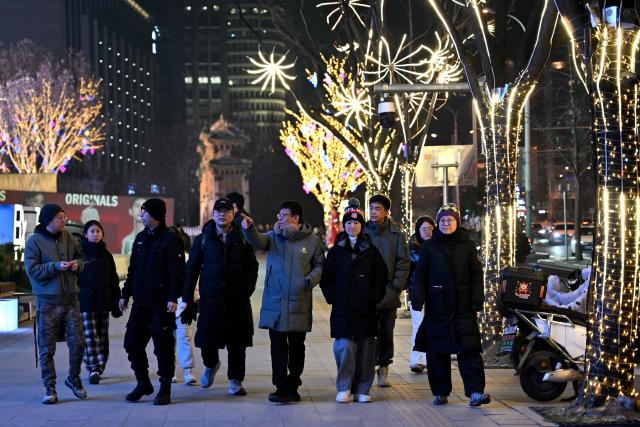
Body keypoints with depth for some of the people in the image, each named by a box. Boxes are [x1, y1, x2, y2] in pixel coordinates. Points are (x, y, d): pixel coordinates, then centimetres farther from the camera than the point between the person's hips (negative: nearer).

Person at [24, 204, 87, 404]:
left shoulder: (68, 237, 7)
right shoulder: (34, 241, -6)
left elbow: (81, 259, 17)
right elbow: (31, 269, -12)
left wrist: (77, 264, -6)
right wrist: (56, 266, -22)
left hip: (70, 299, 4)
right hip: (47, 302, -4)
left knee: (77, 343, 5)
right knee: (47, 349, 2)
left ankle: (73, 378, 26)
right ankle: (50, 388, 11)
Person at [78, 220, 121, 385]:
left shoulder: (106, 255, 11)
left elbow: (114, 281, 14)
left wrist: (116, 304, 9)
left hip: (103, 302, 4)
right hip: (85, 302, -4)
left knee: (102, 337, 6)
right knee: (89, 336, -10)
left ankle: (98, 369, 15)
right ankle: (94, 369, -12)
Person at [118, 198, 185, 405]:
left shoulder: (170, 239, -8)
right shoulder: (141, 238, 14)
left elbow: (177, 271, -13)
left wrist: (173, 298, -21)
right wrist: (125, 293, 16)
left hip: (161, 304, -7)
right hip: (140, 302, 8)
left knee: (163, 346, -2)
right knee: (132, 343, 9)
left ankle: (165, 388, 8)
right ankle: (143, 383, 23)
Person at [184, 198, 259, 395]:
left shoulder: (242, 239, 7)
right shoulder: (203, 239, 7)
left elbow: (252, 267, 8)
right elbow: (192, 269, 7)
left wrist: (247, 290, -4)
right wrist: (187, 298, 2)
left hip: (238, 300, 0)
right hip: (210, 299, 0)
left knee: (237, 343, 1)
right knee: (207, 341, 3)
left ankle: (235, 380, 13)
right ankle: (211, 365, 34)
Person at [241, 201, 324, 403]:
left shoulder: (312, 241, 1)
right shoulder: (274, 237, 4)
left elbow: (319, 265, 8)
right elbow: (258, 241, -16)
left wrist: (311, 280, -11)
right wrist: (249, 229, -37)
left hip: (299, 304, -1)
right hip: (274, 303, 1)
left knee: (296, 347, 9)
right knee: (278, 347, 1)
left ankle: (291, 387, 20)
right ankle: (282, 387, 6)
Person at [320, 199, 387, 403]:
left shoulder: (370, 250, 8)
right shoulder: (336, 250, 8)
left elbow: (381, 276, 9)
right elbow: (326, 277, 9)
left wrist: (375, 298, 0)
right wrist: (332, 298, -1)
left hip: (366, 309, 1)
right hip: (342, 310, -1)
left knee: (365, 349, 1)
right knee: (344, 347, -9)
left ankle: (362, 390, 9)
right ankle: (344, 388, 0)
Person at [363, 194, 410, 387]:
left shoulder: (396, 234, 2)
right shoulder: (362, 232, 3)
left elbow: (403, 262, 2)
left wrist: (396, 287, -6)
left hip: (388, 293, 0)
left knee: (386, 332, 7)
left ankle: (384, 367, 17)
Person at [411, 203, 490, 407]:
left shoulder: (467, 245, 6)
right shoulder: (429, 246, 6)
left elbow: (476, 275, 6)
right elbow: (421, 275, 5)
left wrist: (477, 301, -3)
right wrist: (417, 299, -5)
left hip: (463, 308, -1)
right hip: (437, 308, 1)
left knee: (469, 350, -8)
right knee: (437, 352, 5)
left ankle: (475, 392, -10)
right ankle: (440, 392, 14)